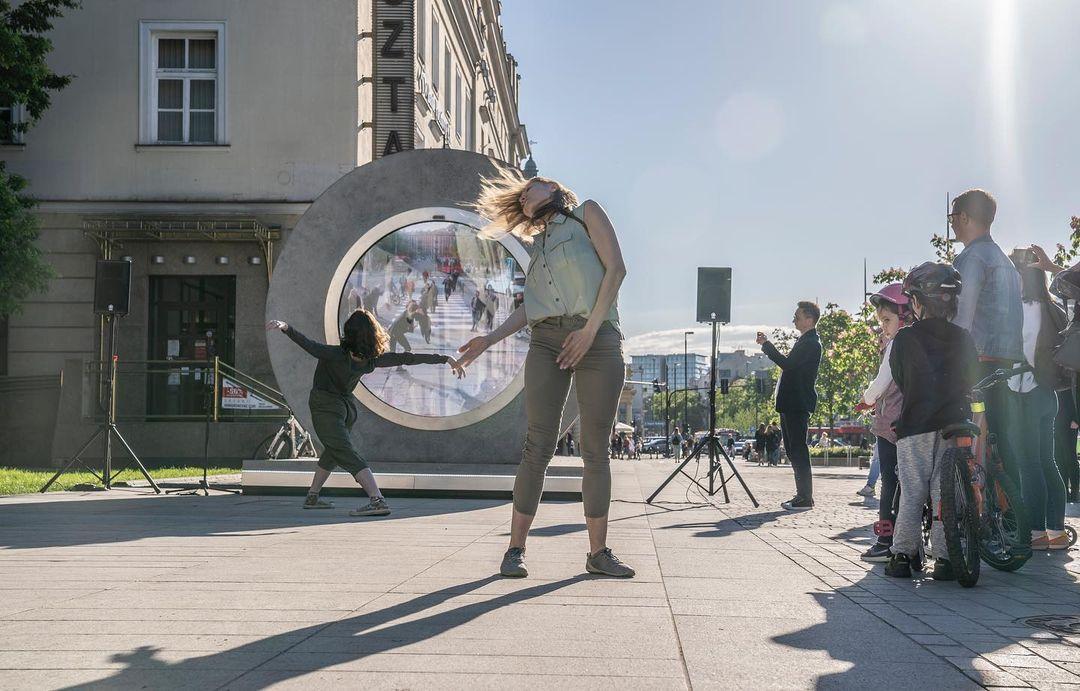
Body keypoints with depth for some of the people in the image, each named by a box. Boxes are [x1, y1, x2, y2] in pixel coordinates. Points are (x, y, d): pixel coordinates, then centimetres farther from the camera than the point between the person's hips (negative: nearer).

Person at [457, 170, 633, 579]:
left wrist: (590, 329, -9)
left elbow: (615, 268, 1)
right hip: (547, 341, 3)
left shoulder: (586, 213, 14)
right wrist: (489, 340, 6)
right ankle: (515, 549, -4)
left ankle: (598, 552, 2)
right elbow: (530, 306, 19)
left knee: (596, 450, -3)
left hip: (598, 339, -3)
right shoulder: (537, 244, 27)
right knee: (538, 447, -6)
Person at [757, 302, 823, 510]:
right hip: (791, 404, 11)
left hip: (798, 405, -11)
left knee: (798, 450, -9)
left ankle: (805, 498, -6)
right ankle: (802, 495, 17)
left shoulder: (811, 343, -13)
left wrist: (766, 344, -15)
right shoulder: (805, 341, 20)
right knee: (793, 450, 12)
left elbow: (788, 364, -21)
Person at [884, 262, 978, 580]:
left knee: (912, 494, 5)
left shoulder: (904, 338, -4)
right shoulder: (964, 339, 3)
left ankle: (903, 555, 7)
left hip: (915, 427, -2)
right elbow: (972, 380, 11)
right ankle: (944, 557, 6)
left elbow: (899, 380, 6)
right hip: (956, 423, 2)